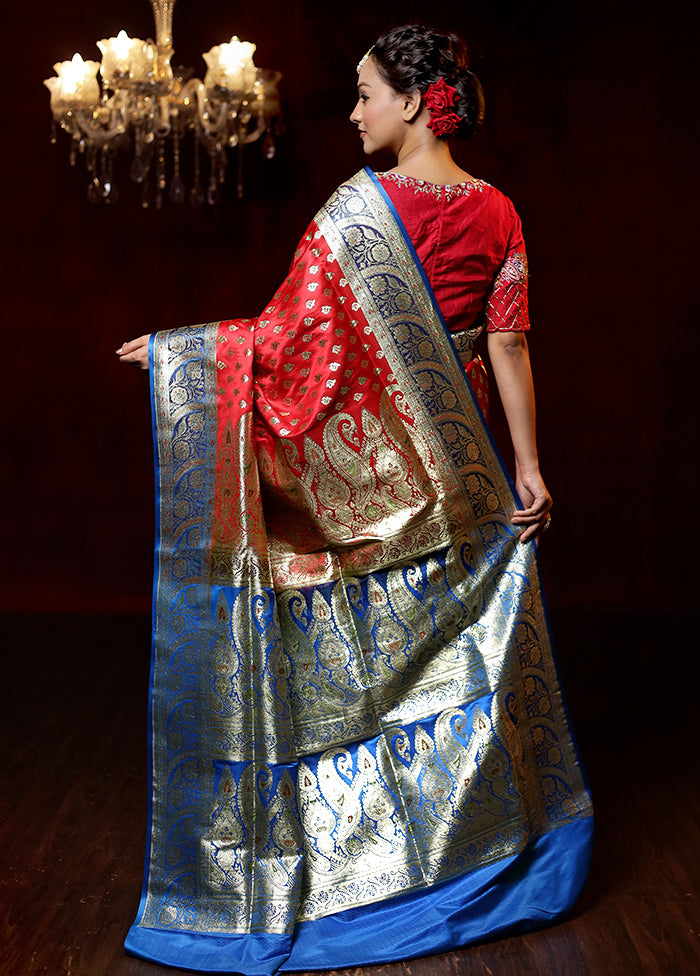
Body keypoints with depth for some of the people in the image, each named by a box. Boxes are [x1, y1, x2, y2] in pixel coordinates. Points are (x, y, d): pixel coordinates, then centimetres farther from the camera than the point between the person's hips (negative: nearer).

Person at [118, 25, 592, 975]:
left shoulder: (361, 207, -13)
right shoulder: (497, 212, 2)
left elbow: (294, 332, -16)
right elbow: (509, 346, 0)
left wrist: (174, 347, -9)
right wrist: (528, 465, 1)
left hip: (364, 457, -5)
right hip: (457, 462, 5)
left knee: (354, 651, 7)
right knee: (455, 640, 16)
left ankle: (356, 840, 18)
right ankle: (475, 831, 29)